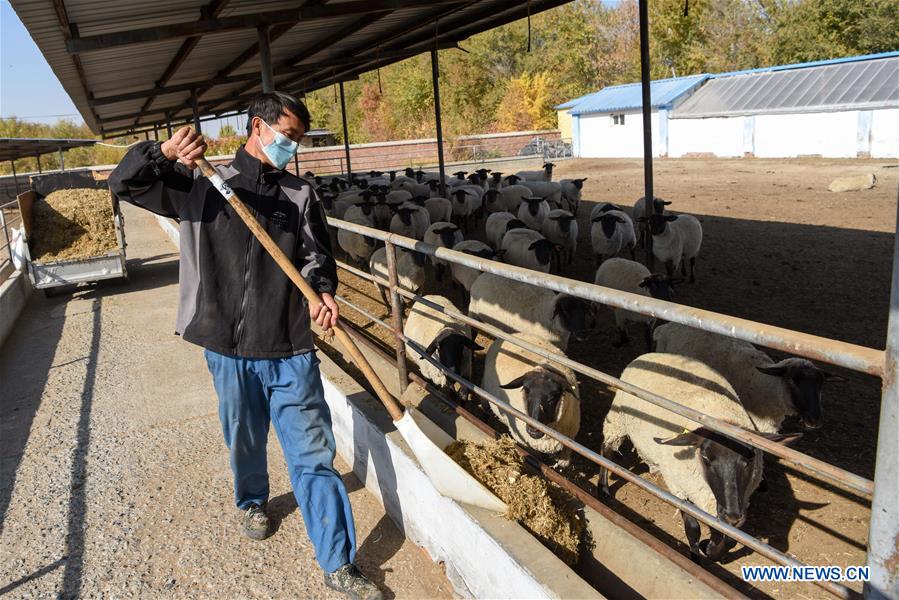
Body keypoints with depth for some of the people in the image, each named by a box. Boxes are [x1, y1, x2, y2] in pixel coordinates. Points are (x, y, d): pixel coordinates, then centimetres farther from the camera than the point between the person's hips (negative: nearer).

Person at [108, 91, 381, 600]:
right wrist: (163, 153, -19)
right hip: (230, 349, 0)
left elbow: (316, 255, 2)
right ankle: (253, 501, 53)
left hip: (291, 350, 0)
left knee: (313, 454, 1)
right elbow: (125, 183, 1)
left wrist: (323, 290, -20)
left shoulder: (301, 195, 6)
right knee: (245, 440, 20)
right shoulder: (203, 184, 2)